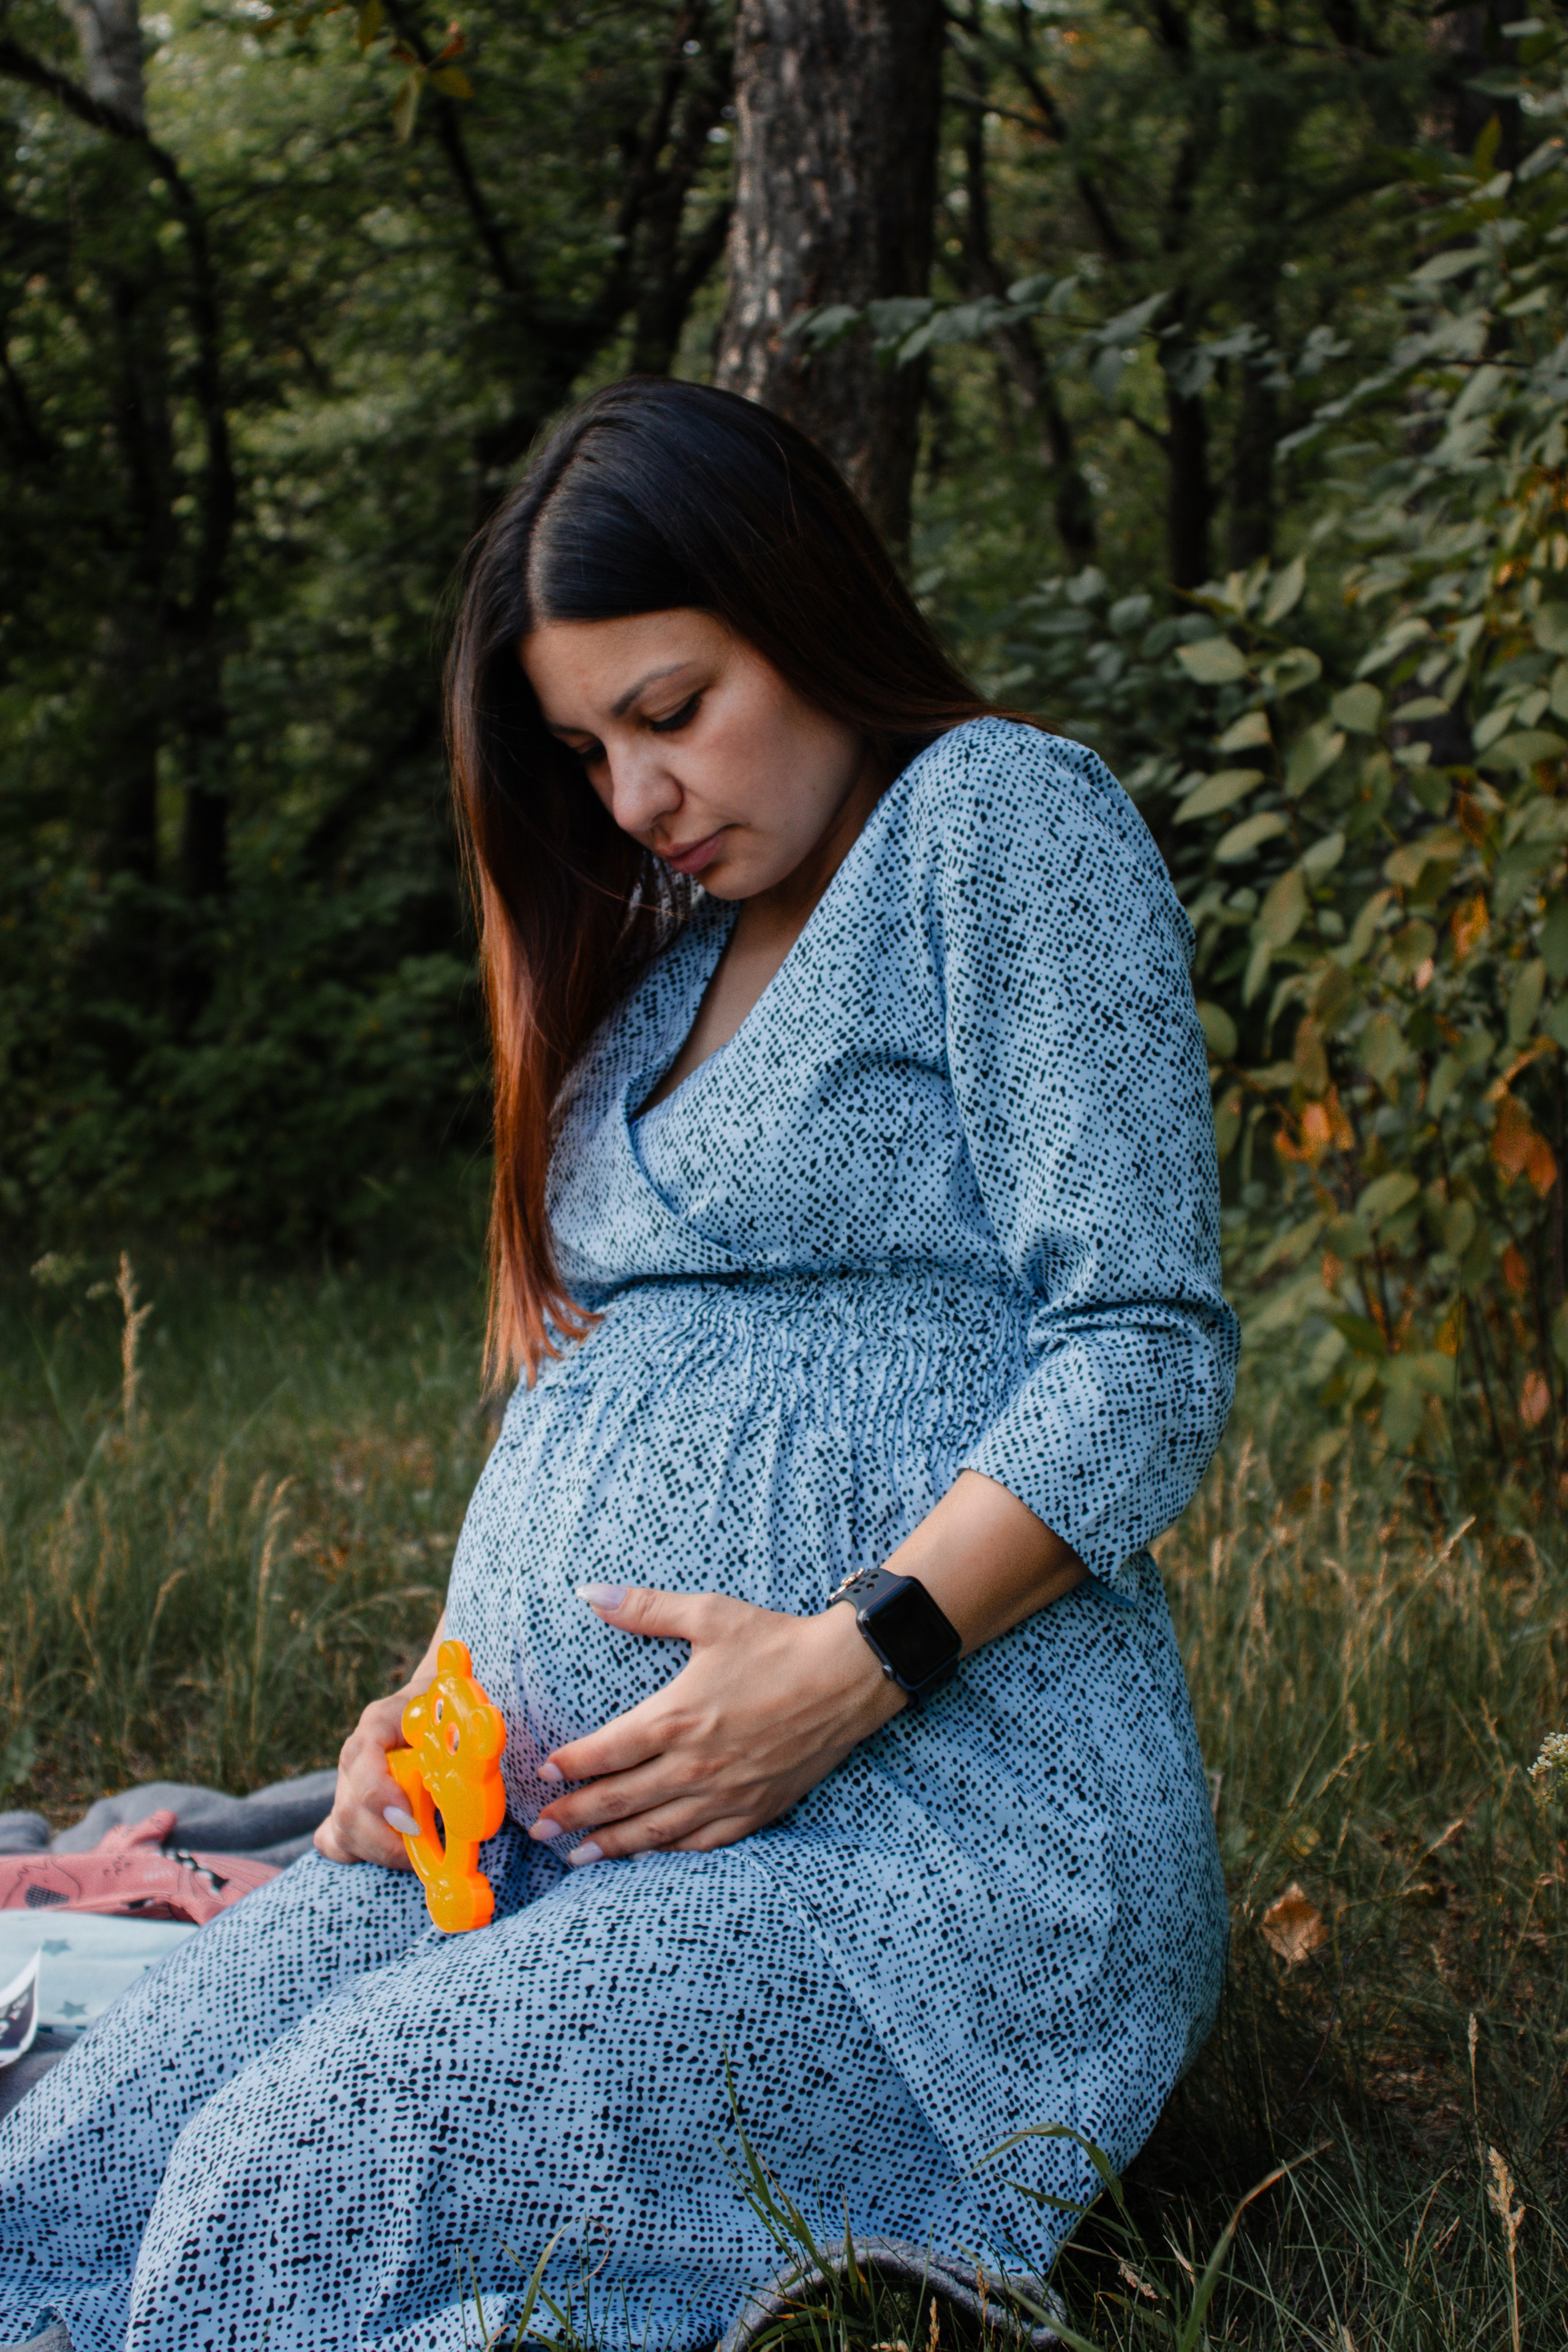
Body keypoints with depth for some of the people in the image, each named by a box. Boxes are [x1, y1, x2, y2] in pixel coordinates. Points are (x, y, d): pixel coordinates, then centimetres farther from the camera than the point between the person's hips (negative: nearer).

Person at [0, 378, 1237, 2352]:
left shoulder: (1001, 817, 0)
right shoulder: (661, 961, 24)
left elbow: (1145, 1360, -9)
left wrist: (858, 1662, -19)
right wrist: (443, 1698, 6)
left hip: (916, 1825, -7)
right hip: (540, 1813, 7)